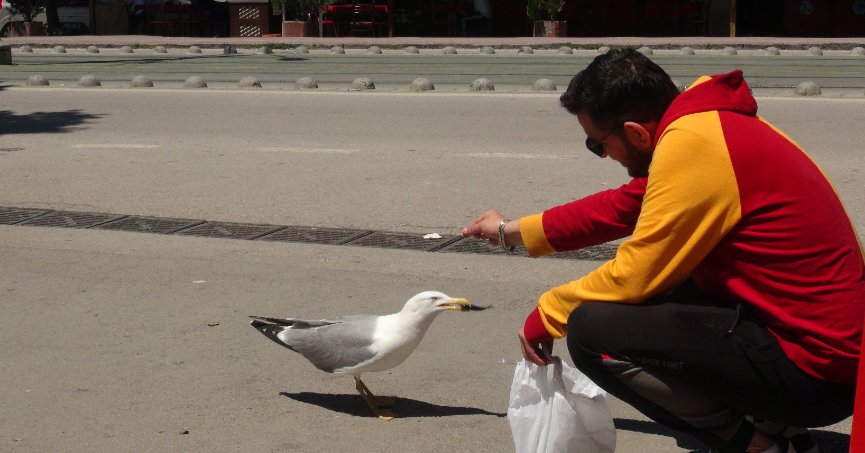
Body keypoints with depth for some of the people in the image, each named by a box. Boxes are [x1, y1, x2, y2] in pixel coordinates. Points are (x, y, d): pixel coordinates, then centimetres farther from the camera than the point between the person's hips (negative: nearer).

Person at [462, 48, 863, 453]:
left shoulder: (691, 143, -21)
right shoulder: (703, 123, 7)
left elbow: (635, 275, -18)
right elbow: (624, 206, 19)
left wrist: (548, 313, 0)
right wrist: (514, 231, 27)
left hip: (811, 366, -10)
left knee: (593, 331, -16)